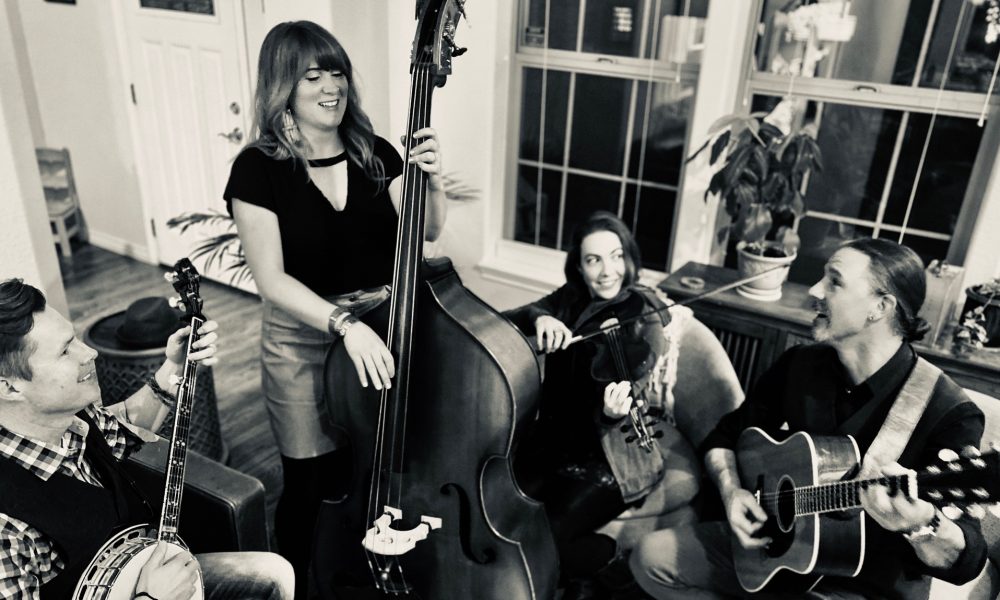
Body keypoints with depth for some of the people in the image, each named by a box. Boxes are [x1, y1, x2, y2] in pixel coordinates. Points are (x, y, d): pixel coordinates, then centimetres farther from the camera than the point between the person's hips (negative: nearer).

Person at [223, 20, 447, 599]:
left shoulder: (376, 154, 0)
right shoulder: (258, 167, -11)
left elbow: (427, 232, -4)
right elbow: (272, 280, -17)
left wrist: (434, 183, -24)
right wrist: (344, 322, -30)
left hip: (382, 328, 3)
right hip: (304, 340, -3)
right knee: (311, 484, 9)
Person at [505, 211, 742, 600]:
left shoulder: (647, 315, -13)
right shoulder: (569, 299, 2)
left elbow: (638, 398, -18)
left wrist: (616, 410, -41)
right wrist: (538, 317, -25)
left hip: (615, 450, -6)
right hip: (561, 437, 6)